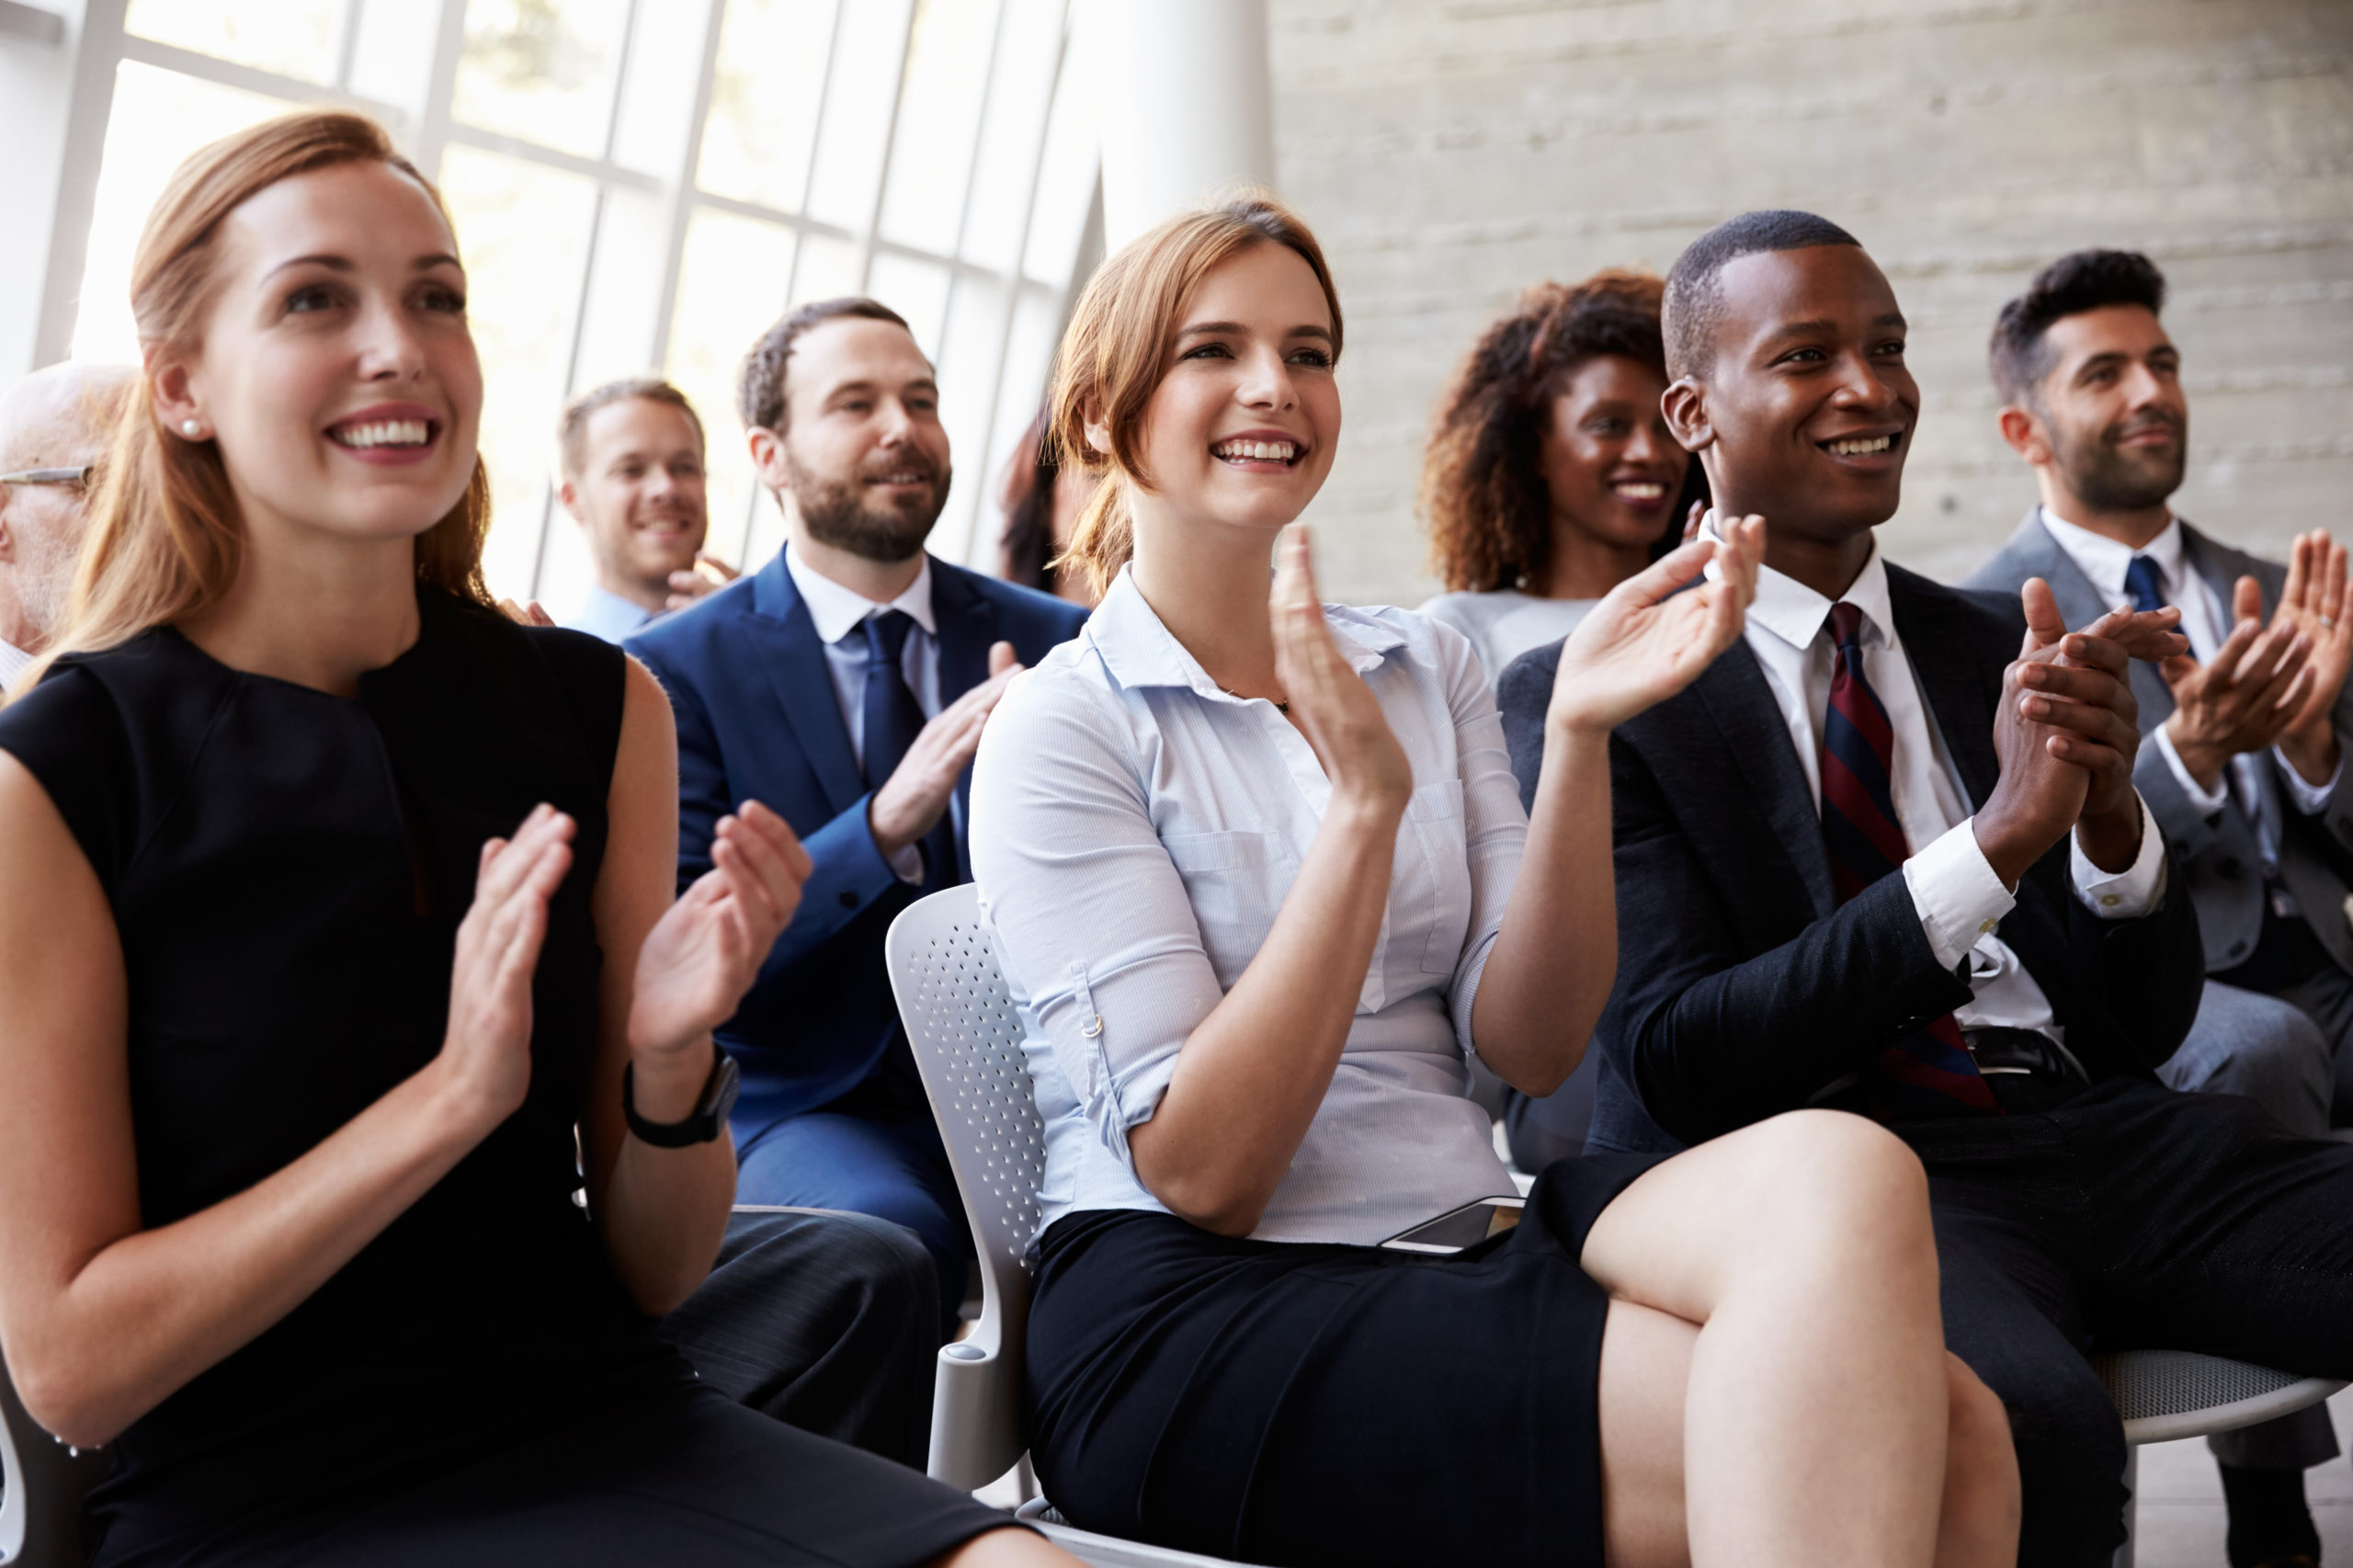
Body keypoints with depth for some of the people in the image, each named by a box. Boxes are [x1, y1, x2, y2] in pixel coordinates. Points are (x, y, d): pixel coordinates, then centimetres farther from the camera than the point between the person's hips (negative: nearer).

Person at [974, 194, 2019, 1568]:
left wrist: (1580, 738, -10)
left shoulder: (1428, 667, 14)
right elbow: (1198, 1170, -12)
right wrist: (1365, 797, -18)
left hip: (1474, 1239, 5)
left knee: (1950, 1439, -23)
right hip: (1202, 1322, -5)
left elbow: (1531, 1046, 3)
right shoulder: (1062, 729, -3)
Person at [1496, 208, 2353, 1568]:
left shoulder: (1992, 649, 18)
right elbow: (1677, 1068, -9)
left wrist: (2111, 809, -7)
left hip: (2103, 1133, 5)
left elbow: (2147, 1029, 15)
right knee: (2026, 1427, -38)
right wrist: (1999, 837, -15)